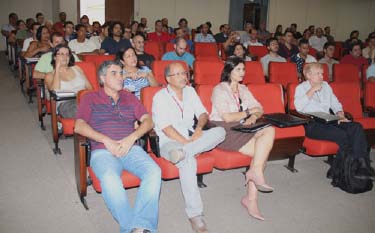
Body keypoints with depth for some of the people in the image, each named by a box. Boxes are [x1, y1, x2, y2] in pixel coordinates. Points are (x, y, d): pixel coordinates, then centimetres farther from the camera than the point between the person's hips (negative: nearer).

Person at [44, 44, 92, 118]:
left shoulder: (76, 69, 27)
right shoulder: (50, 75, 17)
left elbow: (89, 87, 20)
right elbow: (55, 90, -6)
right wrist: (57, 68, 1)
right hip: (65, 103, -3)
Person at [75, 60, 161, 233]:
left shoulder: (129, 98, 25)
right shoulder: (90, 98, 16)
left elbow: (148, 121, 13)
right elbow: (79, 126, 1)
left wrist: (131, 138, -6)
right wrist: (107, 140, -11)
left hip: (131, 148, 3)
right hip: (103, 151, -2)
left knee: (154, 171, -29)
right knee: (110, 179, -37)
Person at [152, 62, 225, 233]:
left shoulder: (190, 91, 15)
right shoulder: (160, 97, -4)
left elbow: (203, 113, 12)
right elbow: (166, 128, -13)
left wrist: (199, 128, -11)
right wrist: (186, 142, -20)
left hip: (191, 137, 6)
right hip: (170, 142, -6)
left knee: (219, 131, -20)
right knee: (188, 161, -37)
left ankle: (182, 152, -37)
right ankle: (195, 214, -34)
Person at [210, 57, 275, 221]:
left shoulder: (243, 89, 21)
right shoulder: (220, 90, -3)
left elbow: (259, 109, 16)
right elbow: (227, 117, -14)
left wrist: (254, 117, -7)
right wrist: (248, 112, -4)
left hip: (242, 129, 7)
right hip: (224, 130, -7)